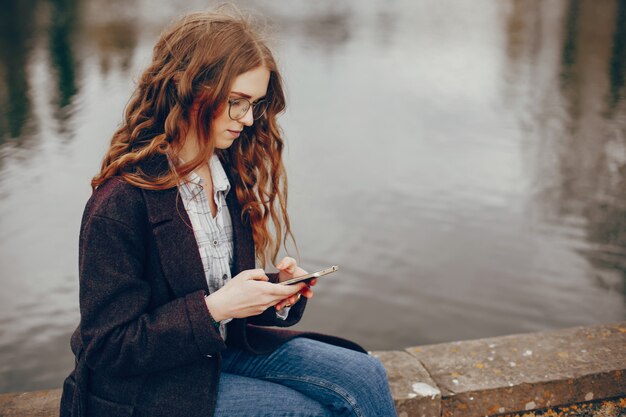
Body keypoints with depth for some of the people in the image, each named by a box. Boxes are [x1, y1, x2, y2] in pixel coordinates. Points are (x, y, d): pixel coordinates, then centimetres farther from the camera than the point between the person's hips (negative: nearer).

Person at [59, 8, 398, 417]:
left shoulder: (229, 174, 2)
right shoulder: (120, 203, -22)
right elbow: (107, 348, -19)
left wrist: (275, 288, -10)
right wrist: (216, 307, -25)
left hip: (223, 348, 7)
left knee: (365, 375, -8)